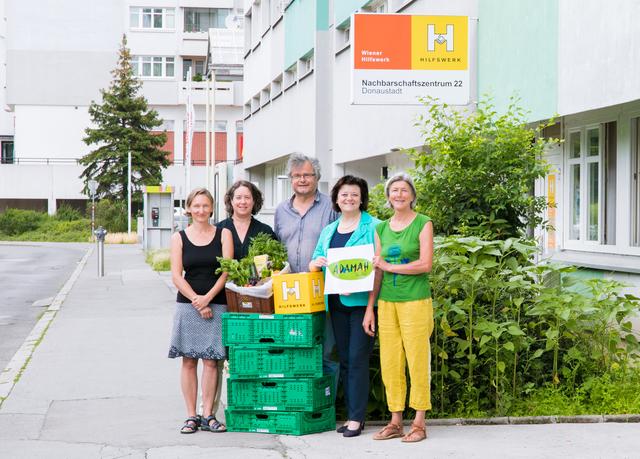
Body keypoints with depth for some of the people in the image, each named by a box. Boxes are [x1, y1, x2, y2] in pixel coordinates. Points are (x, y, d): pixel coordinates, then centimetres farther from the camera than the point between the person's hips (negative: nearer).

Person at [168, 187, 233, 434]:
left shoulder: (223, 234, 6)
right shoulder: (179, 238, 6)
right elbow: (177, 276, 0)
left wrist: (207, 298, -12)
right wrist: (197, 301, -9)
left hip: (216, 303, 0)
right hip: (188, 304, 1)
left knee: (210, 360, -2)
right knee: (189, 361, 1)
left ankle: (208, 416, 4)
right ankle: (191, 416, 6)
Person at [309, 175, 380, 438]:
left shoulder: (373, 227, -1)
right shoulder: (328, 231, 17)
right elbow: (314, 264, 17)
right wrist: (316, 263, -7)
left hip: (361, 300, -6)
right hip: (336, 302, 6)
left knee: (357, 358, -7)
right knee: (344, 359, 10)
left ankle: (357, 418, -3)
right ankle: (352, 414, 18)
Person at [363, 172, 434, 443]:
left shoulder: (423, 224, -1)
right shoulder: (381, 228, 13)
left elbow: (426, 264, -11)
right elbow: (377, 271, 12)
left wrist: (389, 267, -8)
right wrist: (369, 308, 8)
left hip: (415, 301, -5)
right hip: (387, 302, 5)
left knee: (417, 361, -2)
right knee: (390, 363, 5)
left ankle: (419, 424, 5)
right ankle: (395, 423, 14)